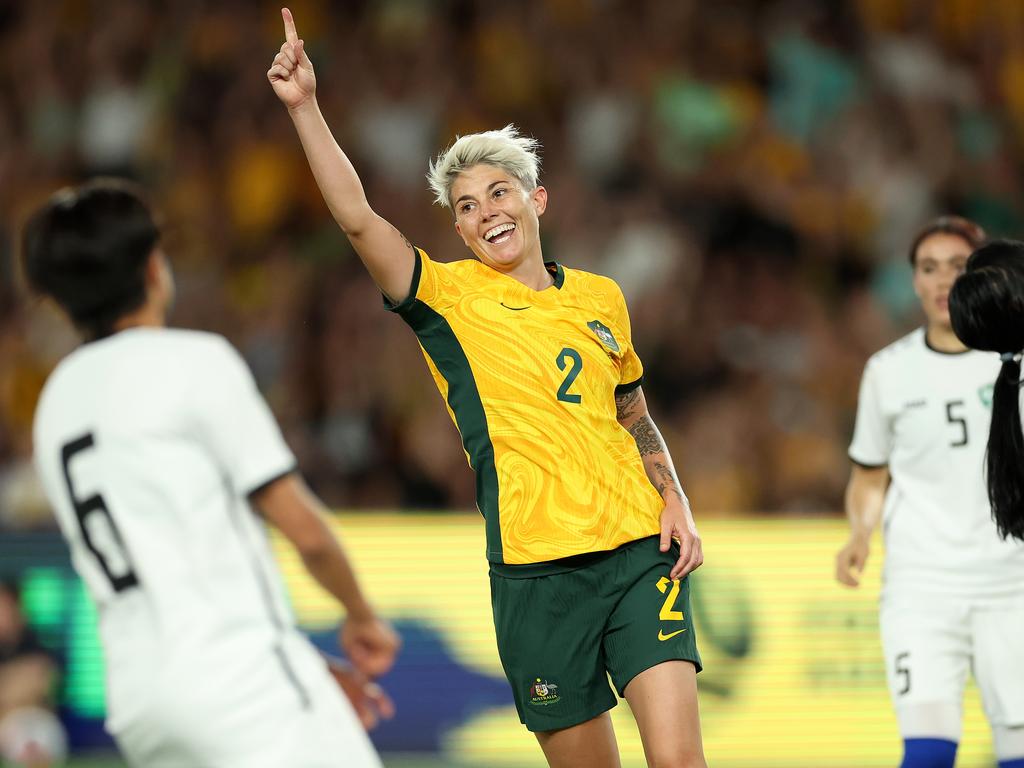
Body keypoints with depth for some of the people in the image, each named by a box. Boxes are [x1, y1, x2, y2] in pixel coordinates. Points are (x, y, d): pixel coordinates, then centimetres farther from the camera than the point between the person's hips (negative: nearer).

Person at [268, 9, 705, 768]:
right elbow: (358, 218, -11)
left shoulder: (601, 298, 13)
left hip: (640, 554, 2)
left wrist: (675, 502, 10)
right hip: (536, 572, -2)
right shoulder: (450, 297, 3)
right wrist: (305, 107, -19)